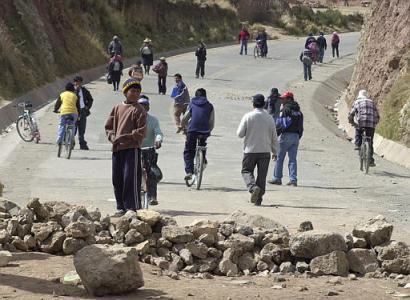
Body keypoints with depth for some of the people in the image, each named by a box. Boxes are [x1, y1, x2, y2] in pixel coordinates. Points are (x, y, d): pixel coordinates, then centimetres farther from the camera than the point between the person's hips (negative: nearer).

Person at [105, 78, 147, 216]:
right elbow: (109, 126, 19)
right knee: (117, 179, 8)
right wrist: (112, 137, 0)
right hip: (117, 148, 6)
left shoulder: (139, 109, -2)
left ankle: (133, 207, -5)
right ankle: (121, 207, 17)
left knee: (130, 178, -9)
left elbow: (141, 132, -8)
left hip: (132, 148, -6)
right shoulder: (117, 108, 13)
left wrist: (124, 137, -13)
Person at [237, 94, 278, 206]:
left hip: (250, 150, -2)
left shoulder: (248, 117, -7)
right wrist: (274, 152, 16)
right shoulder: (269, 118, 0)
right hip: (265, 151, 2)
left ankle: (253, 187, -16)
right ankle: (258, 199, 9)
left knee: (246, 171, 11)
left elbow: (240, 134, -5)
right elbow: (274, 137, 5)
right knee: (262, 175, 9)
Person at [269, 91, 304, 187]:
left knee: (279, 157, 2)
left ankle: (277, 178, 4)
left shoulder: (285, 109, -7)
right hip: (296, 136, 7)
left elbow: (280, 123, -12)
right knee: (293, 159, 6)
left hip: (286, 135, -7)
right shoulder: (298, 111, 16)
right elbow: (301, 126, 17)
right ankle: (293, 180, 0)